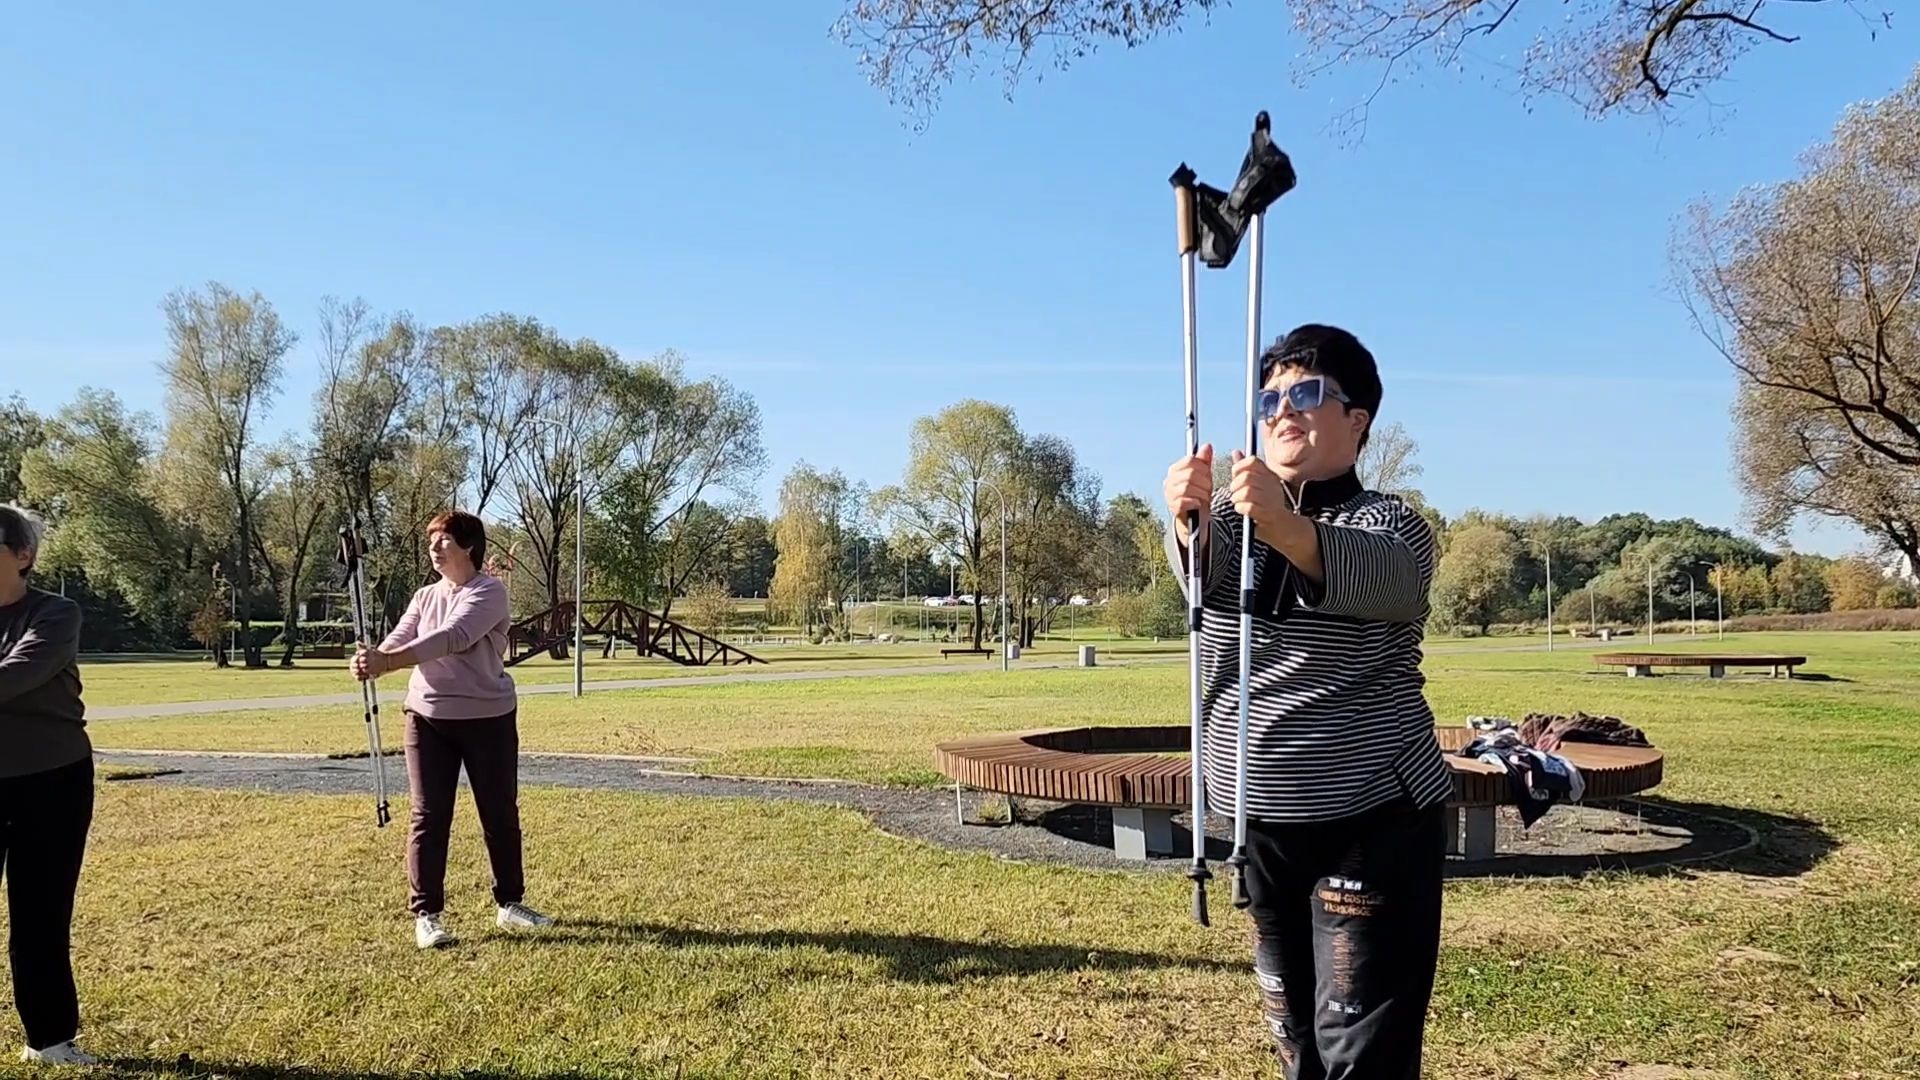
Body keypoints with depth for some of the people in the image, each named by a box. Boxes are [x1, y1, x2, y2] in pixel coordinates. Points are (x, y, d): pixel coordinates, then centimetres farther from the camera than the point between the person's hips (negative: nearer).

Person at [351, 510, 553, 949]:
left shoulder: (489, 592, -10)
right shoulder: (425, 596, 10)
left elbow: (452, 638, -25)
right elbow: (398, 640, -4)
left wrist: (386, 662, -35)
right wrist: (370, 659, -28)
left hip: (488, 718, -3)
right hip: (428, 718, 4)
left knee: (501, 815, 9)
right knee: (428, 817, 1)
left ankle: (510, 903, 25)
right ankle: (427, 914, 10)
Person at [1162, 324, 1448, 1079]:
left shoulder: (1394, 526, -4)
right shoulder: (1232, 516, 9)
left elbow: (1363, 574, -30)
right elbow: (1207, 571, -16)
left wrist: (1282, 520, -51)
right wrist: (1189, 518, -40)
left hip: (1372, 823, -5)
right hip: (1261, 821, 5)